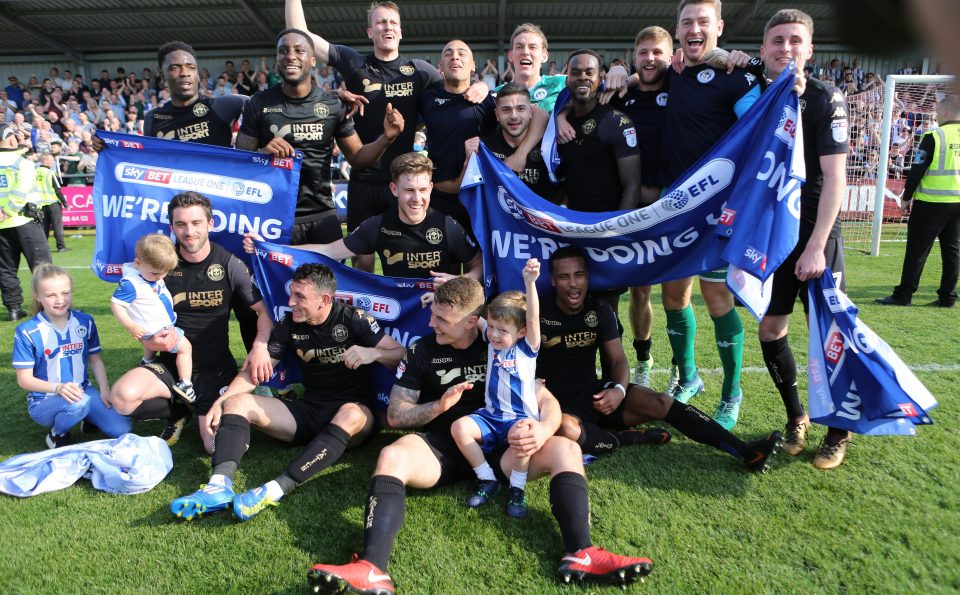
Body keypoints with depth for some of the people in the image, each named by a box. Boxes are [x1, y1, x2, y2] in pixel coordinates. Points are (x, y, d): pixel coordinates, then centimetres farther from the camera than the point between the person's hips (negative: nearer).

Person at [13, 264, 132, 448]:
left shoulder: (85, 321, 0)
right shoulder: (27, 331, -11)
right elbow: (24, 379, -9)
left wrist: (104, 389, -7)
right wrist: (58, 388, -26)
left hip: (84, 392, 3)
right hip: (44, 400, -3)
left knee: (121, 429, -17)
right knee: (79, 403, -38)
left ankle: (88, 417, 15)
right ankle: (57, 435, -4)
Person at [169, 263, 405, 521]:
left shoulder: (354, 319, -8)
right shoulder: (290, 325, 4)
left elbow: (401, 355, -12)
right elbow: (254, 371, 4)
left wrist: (373, 353, -32)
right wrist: (220, 402, -10)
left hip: (352, 411, -5)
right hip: (308, 411, 5)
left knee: (352, 414, -40)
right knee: (237, 402, -8)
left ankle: (276, 490, -47)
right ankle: (220, 485, -32)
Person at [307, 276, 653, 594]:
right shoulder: (423, 351, 6)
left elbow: (546, 401, 2)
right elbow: (395, 415, 5)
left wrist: (542, 429, -22)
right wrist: (439, 405, -14)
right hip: (440, 447, -1)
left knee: (566, 450, -23)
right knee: (391, 456, -33)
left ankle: (580, 555, -35)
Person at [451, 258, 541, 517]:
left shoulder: (527, 348, -6)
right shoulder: (491, 340, 6)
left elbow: (533, 318, -23)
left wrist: (529, 282, -36)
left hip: (521, 418, -5)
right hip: (490, 415, 5)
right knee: (459, 427, -23)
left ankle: (517, 490, -14)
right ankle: (488, 481, -5)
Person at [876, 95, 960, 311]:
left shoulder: (934, 136, -10)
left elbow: (917, 170, -10)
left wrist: (906, 198, -1)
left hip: (931, 203, -6)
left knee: (917, 249, -1)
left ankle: (904, 294, 1)